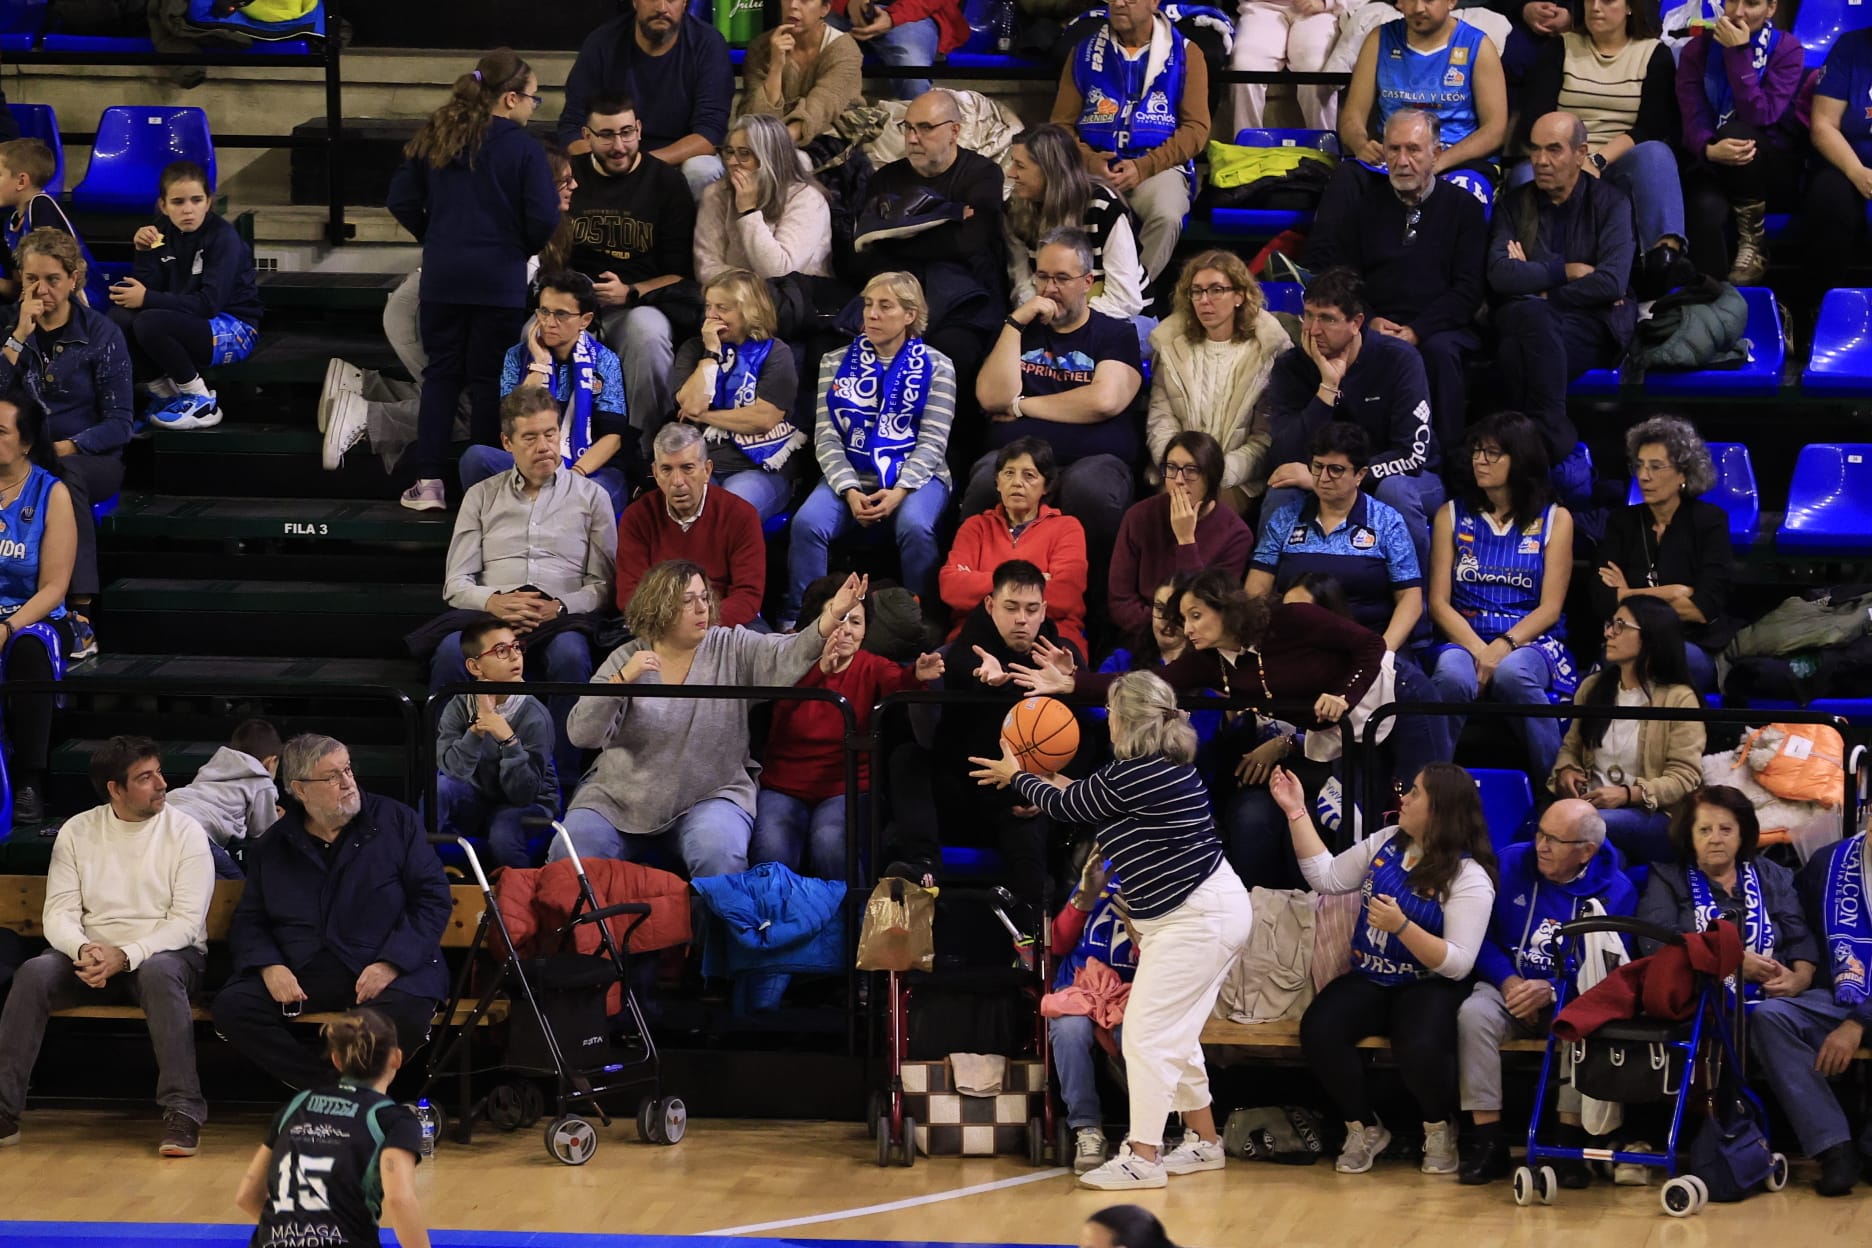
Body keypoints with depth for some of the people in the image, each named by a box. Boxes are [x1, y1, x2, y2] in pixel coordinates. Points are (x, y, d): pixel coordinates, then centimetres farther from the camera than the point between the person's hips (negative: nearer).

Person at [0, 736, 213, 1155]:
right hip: (93, 954, 2)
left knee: (157, 973, -38)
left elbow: (187, 921, -11)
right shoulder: (77, 832, 5)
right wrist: (84, 950, -23)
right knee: (35, 973, -27)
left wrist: (125, 957, -24)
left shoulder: (186, 833, -3)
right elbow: (59, 914, 0)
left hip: (165, 952, -2)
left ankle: (183, 1112, -38)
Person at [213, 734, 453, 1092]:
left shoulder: (397, 823, 8)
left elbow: (433, 899, 2)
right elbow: (248, 921, 16)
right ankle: (328, 1089, -17)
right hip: (300, 975, 2)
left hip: (385, 970, -2)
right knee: (231, 1006, -23)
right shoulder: (271, 847, 15)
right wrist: (269, 967, -8)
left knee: (406, 1010, -36)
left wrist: (390, 965, -12)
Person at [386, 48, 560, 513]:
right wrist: (524, 248, 6)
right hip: (499, 279, -3)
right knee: (488, 377, 5)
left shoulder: (434, 137, 3)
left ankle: (428, 482, 4)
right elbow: (543, 218, -14)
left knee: (441, 373, 10)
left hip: (442, 277, 3)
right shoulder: (523, 148, -11)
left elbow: (402, 201, 5)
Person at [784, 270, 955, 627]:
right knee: (807, 523, -28)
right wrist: (850, 492, -14)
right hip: (850, 477, 2)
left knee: (914, 527, -36)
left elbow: (932, 441, -3)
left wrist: (899, 492, -19)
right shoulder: (836, 364, 11)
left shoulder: (934, 366, 5)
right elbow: (827, 437, 3)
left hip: (914, 476, -2)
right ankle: (797, 622, -19)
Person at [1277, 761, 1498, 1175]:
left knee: (1419, 1048, -37)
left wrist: (1402, 926, -29)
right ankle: (1364, 1129, -1)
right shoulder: (1386, 845, 10)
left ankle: (1439, 1129, -1)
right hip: (1368, 981, 5)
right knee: (1318, 1032, -26)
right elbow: (1327, 877, 13)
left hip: (1428, 988, -5)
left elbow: (1457, 964, -17)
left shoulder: (1470, 879, -10)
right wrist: (1296, 812, 9)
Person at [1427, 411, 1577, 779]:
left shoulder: (1554, 520, 10)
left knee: (1511, 672, -39)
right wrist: (1477, 649, -12)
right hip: (1464, 639, 1)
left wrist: (1504, 646, -16)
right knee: (1452, 675, -37)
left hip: (1530, 642, -1)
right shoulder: (1452, 515, 15)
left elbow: (1550, 608, 2)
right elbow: (1439, 602, 7)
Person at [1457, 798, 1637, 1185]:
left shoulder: (1614, 891, -6)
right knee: (1474, 1013, -32)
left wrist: (1552, 990, -24)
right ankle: (1489, 1144, -28)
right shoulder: (1510, 864, -1)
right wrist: (1509, 983, -15)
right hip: (1510, 986, 2)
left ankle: (1569, 1146, -25)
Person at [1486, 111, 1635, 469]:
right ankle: (1556, 439, -43)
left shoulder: (1609, 203, 6)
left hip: (1593, 332, -2)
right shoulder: (1514, 204, 14)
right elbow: (1499, 275, -4)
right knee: (1530, 313, -38)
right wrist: (1565, 271, -7)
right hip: (1528, 321, 2)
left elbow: (1611, 282, -9)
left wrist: (1537, 286, -6)